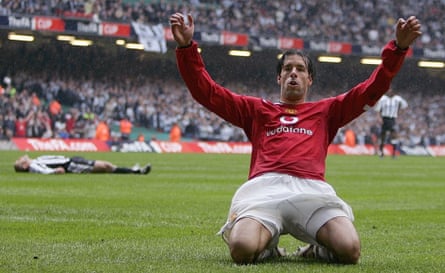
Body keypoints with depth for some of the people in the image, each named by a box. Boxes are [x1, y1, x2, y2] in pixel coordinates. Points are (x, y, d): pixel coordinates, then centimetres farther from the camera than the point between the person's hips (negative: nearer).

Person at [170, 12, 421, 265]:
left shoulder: (325, 111, 31)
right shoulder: (256, 109, 30)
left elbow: (373, 89, 23)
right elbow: (206, 90, 23)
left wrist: (398, 47, 10)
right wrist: (187, 47, 10)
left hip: (312, 188, 0)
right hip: (264, 187, 0)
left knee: (350, 250, -29)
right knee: (242, 249, -33)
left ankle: (317, 249, 6)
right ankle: (267, 244, 4)